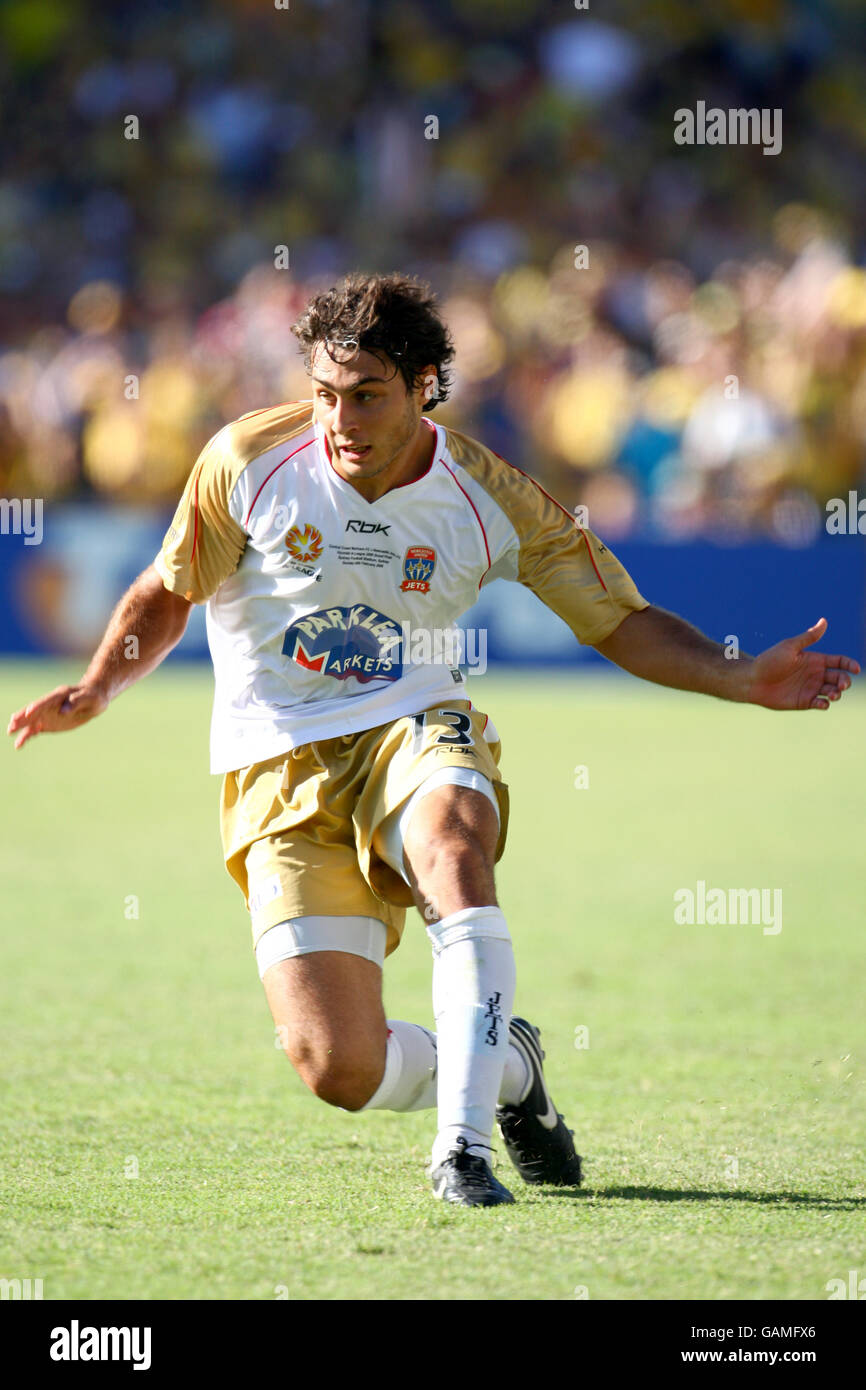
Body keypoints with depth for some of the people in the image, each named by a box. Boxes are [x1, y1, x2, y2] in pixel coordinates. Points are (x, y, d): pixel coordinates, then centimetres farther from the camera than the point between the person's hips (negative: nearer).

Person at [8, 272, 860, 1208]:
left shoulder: (491, 499, -5)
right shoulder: (248, 461, -7)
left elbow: (624, 624, 2)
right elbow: (166, 594, 8)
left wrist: (744, 679, -13)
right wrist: (97, 687, -9)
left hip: (414, 730, 0)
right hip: (281, 770, 0)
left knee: (454, 846, -39)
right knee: (337, 1068, -16)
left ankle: (464, 1146, -33)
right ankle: (506, 1067, 17)